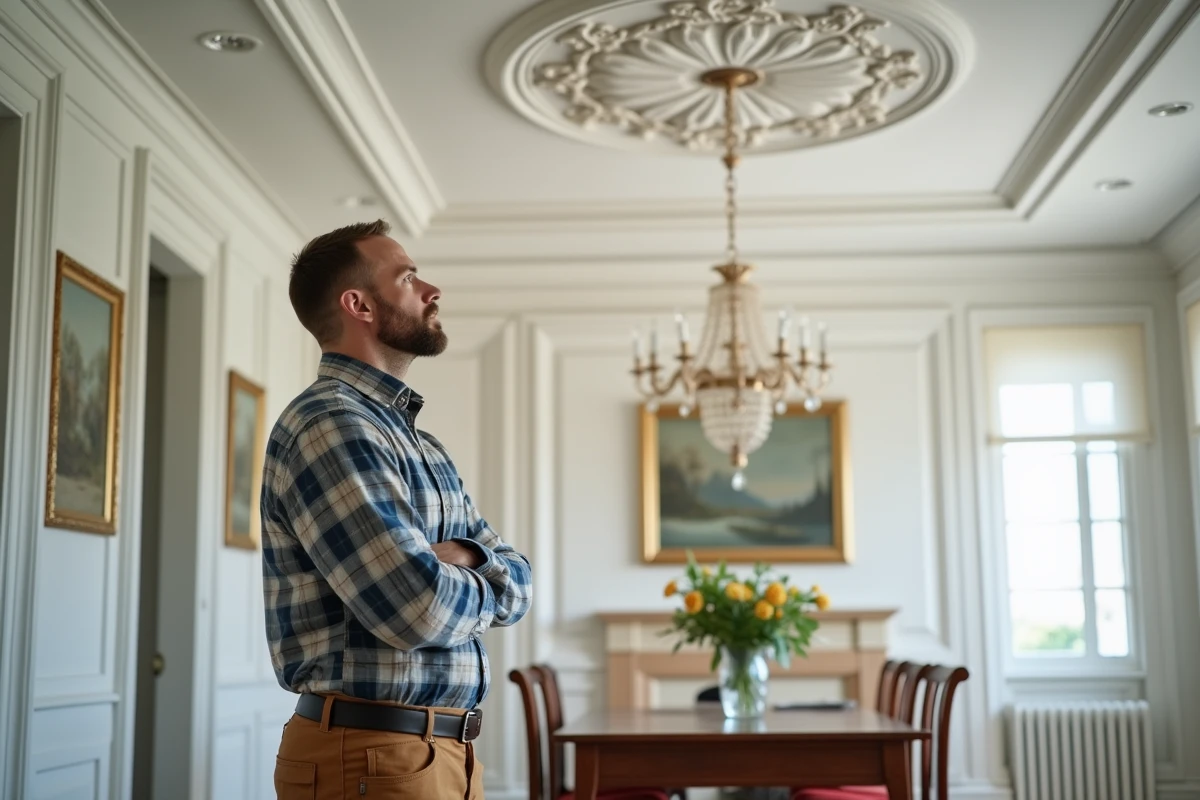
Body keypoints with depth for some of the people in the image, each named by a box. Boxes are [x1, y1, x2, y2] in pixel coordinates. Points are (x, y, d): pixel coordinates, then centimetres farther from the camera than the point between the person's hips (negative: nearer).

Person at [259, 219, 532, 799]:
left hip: (445, 751, 9)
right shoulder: (330, 425, -16)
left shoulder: (424, 447, 14)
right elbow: (419, 611, -26)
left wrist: (464, 558, -11)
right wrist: (480, 585, -4)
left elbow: (519, 584, 10)